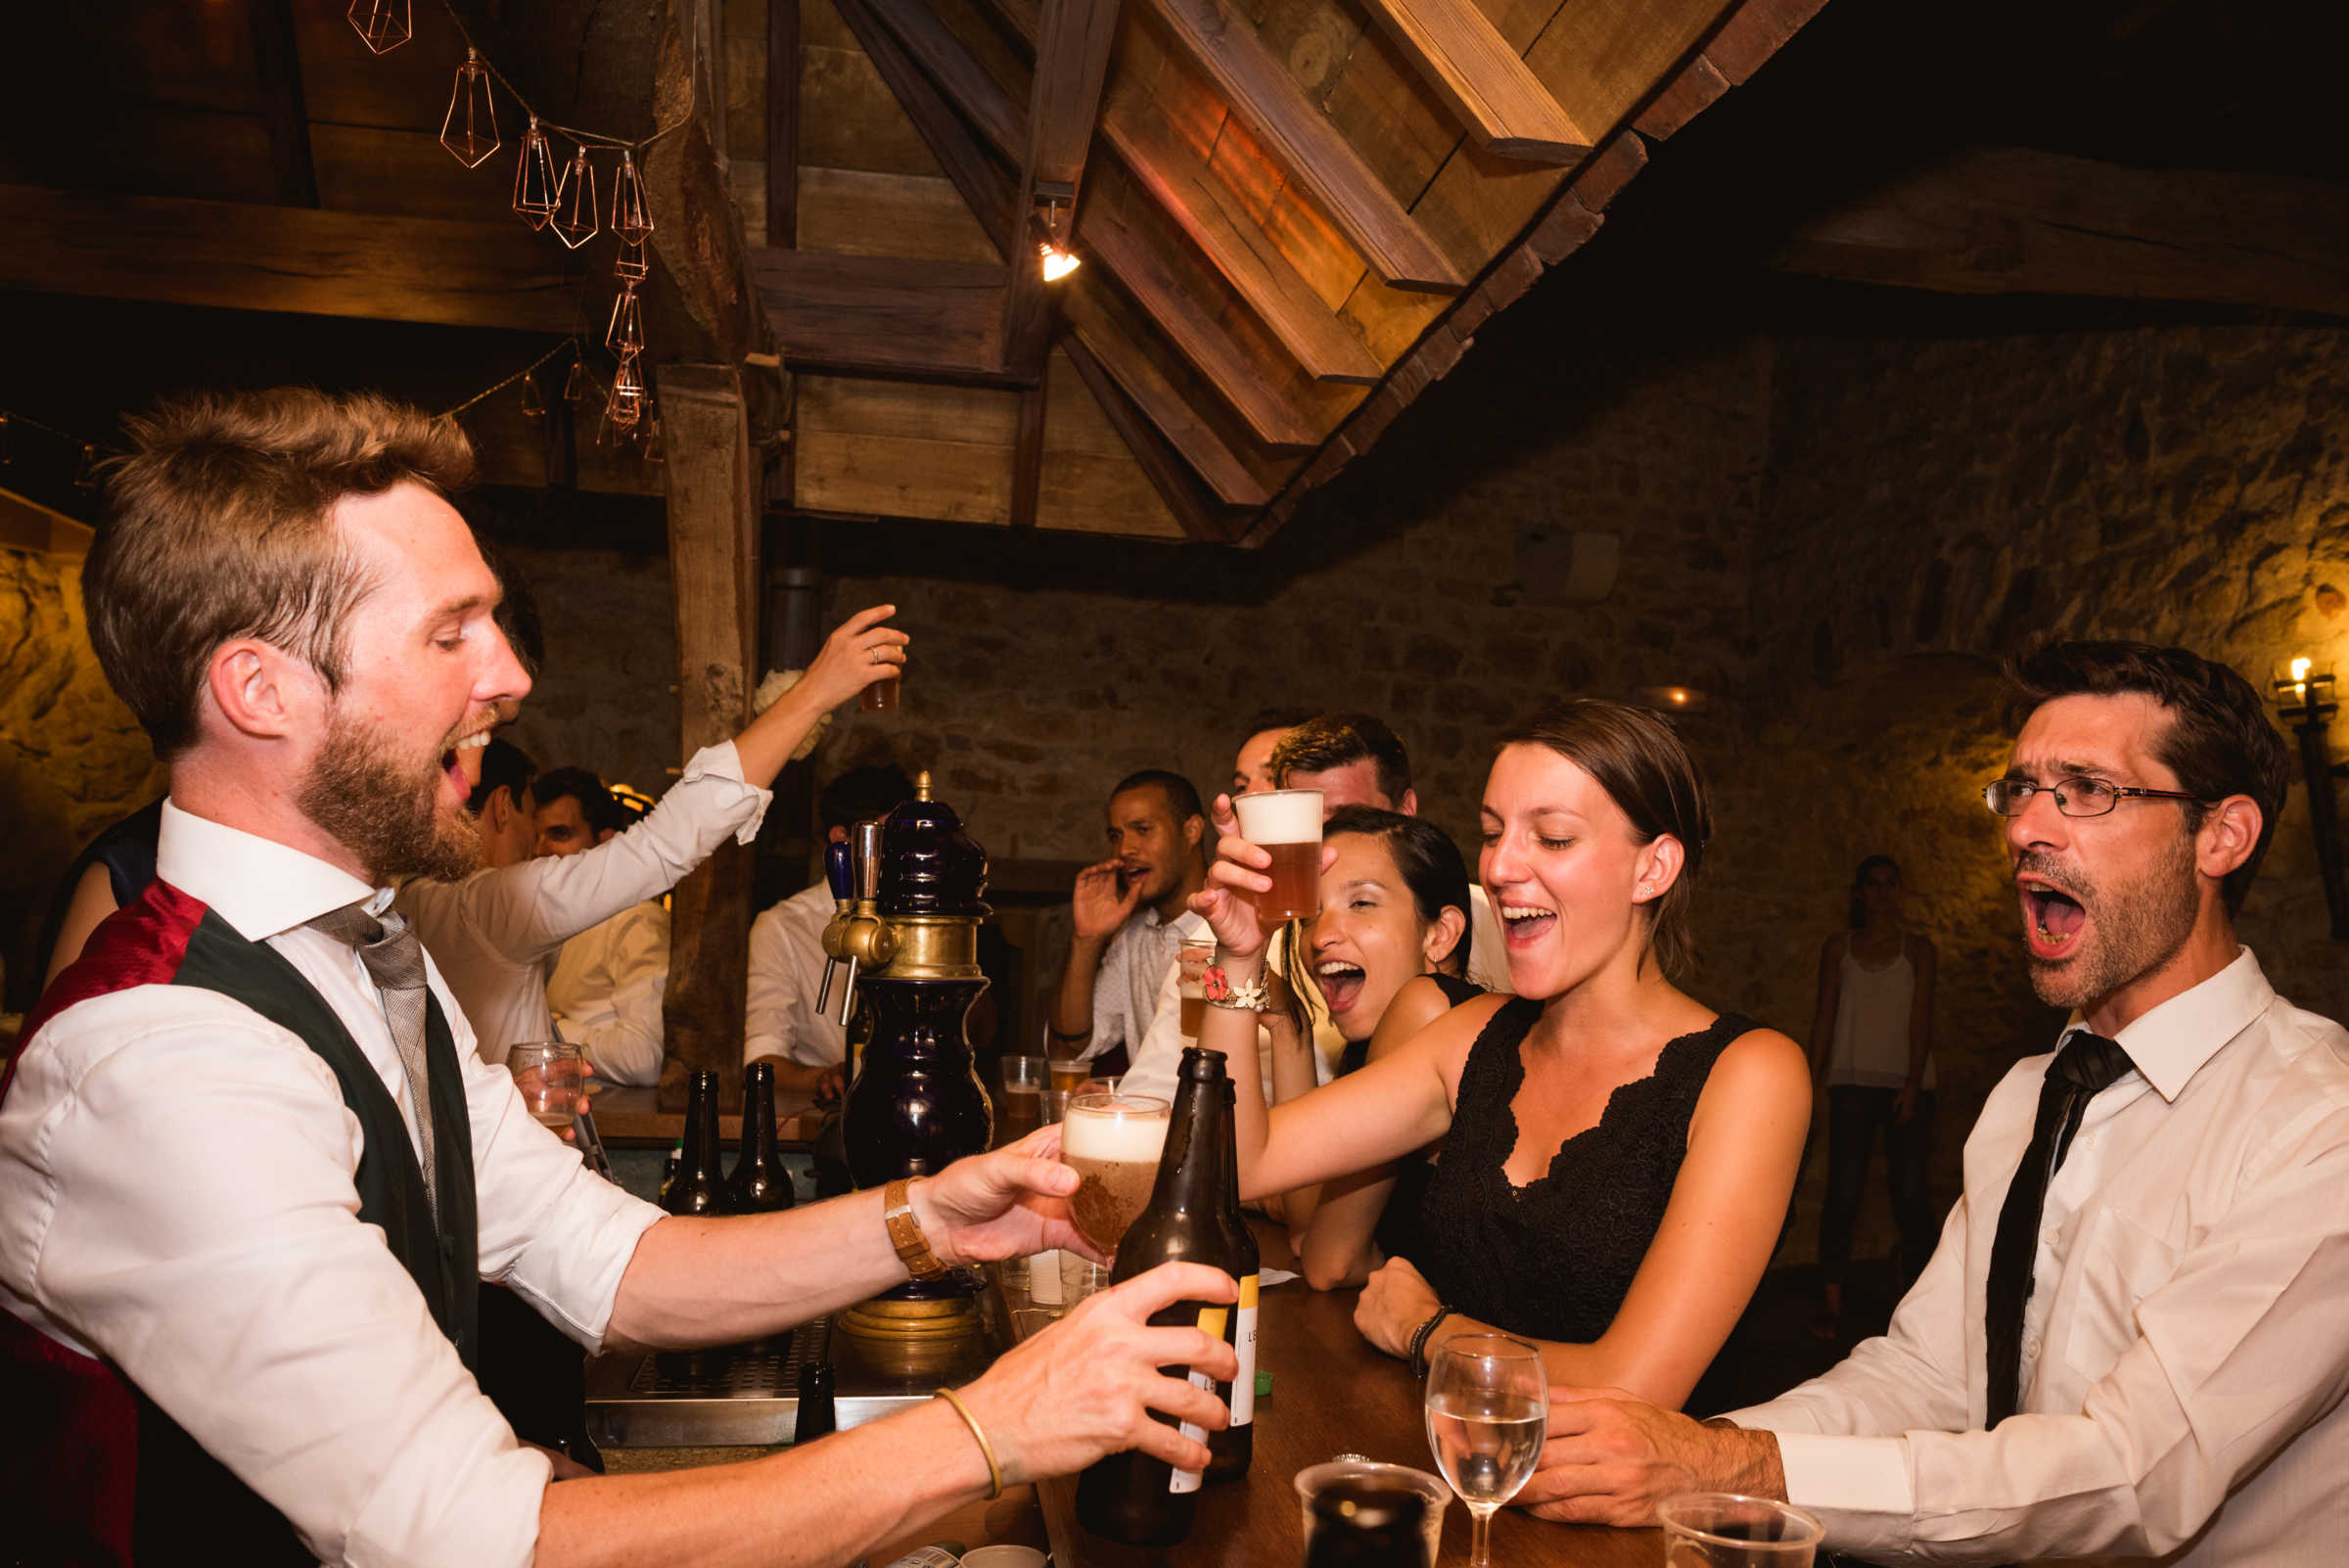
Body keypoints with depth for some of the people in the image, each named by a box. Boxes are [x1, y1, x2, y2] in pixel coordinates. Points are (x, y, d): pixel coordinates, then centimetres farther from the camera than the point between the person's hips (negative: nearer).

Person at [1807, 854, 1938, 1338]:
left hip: (1907, 1083, 0)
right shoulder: (1839, 947, 11)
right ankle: (1832, 1305, -3)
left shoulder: (1917, 949, 8)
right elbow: (1825, 1015, 9)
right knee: (1843, 1192, -6)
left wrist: (1913, 1083, -11)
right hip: (1852, 1081, 0)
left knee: (1911, 1193, -3)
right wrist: (1816, 1079, 1)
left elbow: (1921, 1019, 0)